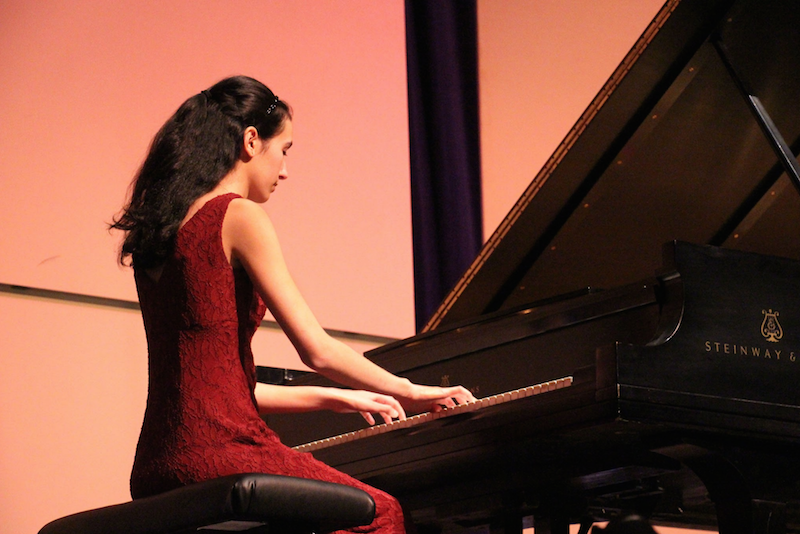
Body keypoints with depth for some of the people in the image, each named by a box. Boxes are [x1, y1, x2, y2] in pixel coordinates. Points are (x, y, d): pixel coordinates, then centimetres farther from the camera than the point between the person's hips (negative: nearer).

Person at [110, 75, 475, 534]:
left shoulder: (163, 228, 19)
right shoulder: (239, 216, -5)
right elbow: (316, 350, -9)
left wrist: (335, 399, 26)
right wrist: (407, 391, 6)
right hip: (217, 453, -8)